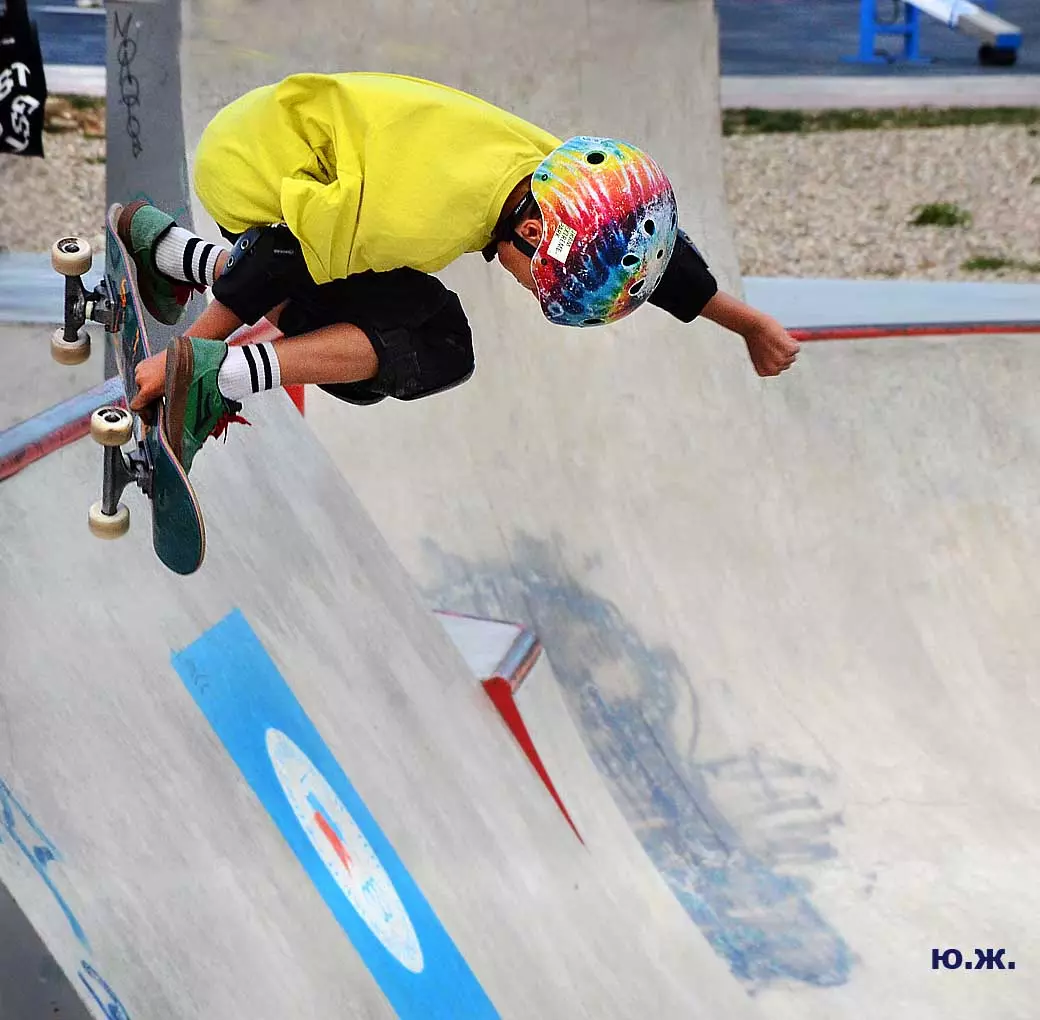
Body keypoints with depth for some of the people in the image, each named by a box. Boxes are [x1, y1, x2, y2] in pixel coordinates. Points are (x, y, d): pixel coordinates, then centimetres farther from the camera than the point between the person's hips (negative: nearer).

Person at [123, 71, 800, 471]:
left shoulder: (562, 175, -12)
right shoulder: (422, 217, -36)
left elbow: (649, 246, 6)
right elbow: (287, 263, -28)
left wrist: (750, 323, 18)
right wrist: (194, 355, -17)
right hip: (252, 177, -8)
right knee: (434, 353, -16)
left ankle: (173, 250, 20)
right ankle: (220, 375, -20)